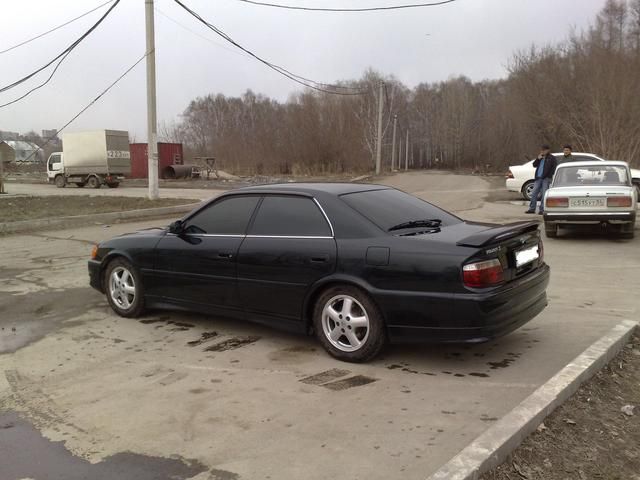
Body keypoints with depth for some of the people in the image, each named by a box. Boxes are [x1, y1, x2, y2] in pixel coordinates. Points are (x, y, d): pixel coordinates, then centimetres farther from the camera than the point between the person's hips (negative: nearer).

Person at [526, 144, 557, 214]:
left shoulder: (552, 158, 1)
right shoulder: (540, 158, 19)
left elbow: (555, 167, -5)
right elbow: (534, 165, 16)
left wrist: (550, 175, -14)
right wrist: (538, 159, 1)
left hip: (546, 178, -6)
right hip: (538, 178, 6)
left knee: (544, 194, -5)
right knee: (534, 193, 3)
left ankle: (542, 209, -2)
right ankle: (532, 208, 8)